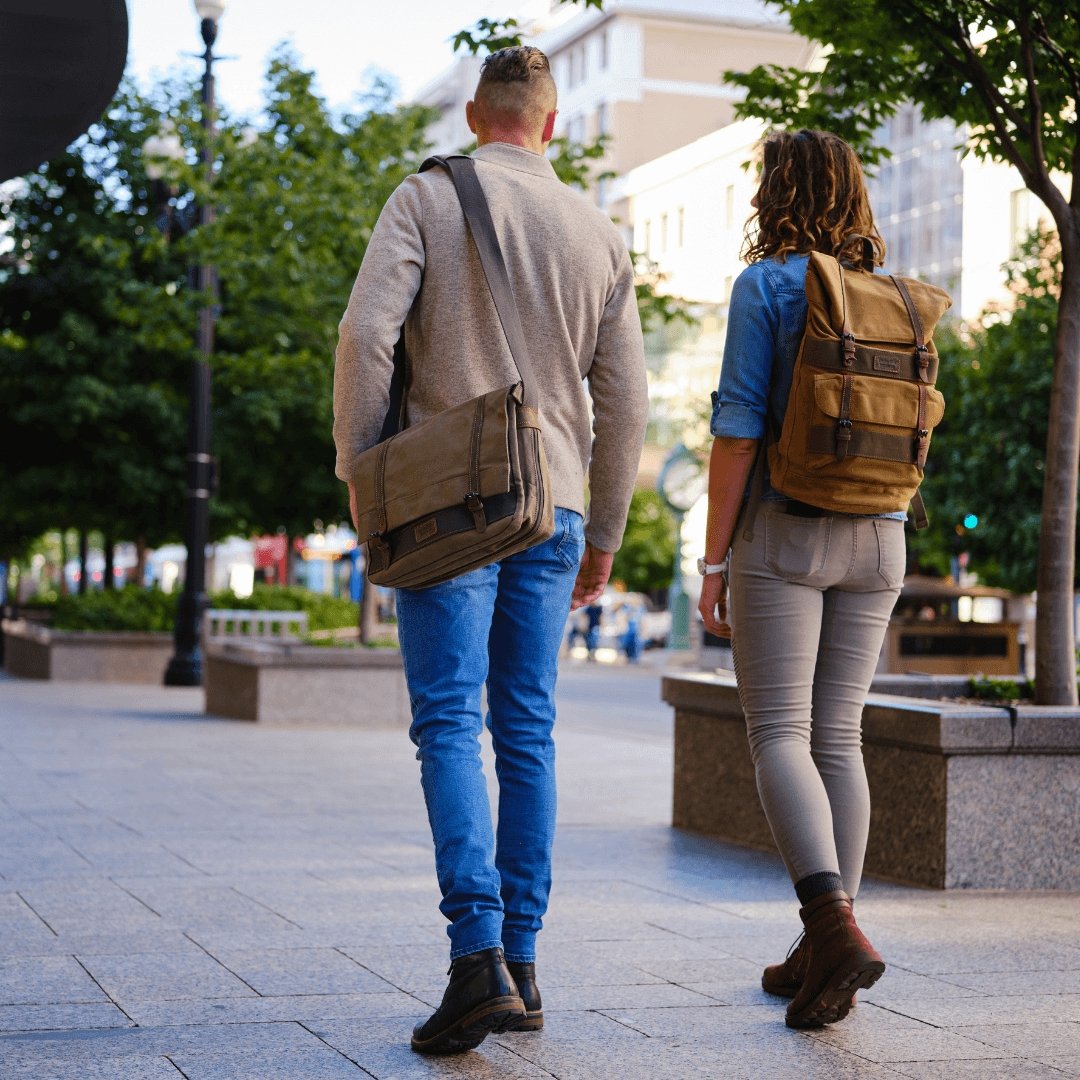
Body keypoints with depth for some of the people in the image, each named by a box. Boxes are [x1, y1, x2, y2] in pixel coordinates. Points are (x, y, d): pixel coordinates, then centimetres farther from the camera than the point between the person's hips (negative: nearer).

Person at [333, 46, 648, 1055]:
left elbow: (366, 333, -13)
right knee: (527, 733, 8)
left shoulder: (425, 198, -1)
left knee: (449, 725, -6)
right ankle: (519, 963, 11)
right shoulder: (598, 232, 10)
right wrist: (603, 535, 18)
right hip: (553, 507, 4)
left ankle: (478, 952, -20)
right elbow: (623, 396, 10)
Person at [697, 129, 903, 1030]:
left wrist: (713, 561, -7)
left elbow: (739, 431, -12)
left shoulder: (766, 285, -7)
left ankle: (837, 925, -20)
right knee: (839, 736, 8)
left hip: (785, 530, -5)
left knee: (780, 735, -3)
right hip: (877, 539, 6)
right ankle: (824, 953, 10)